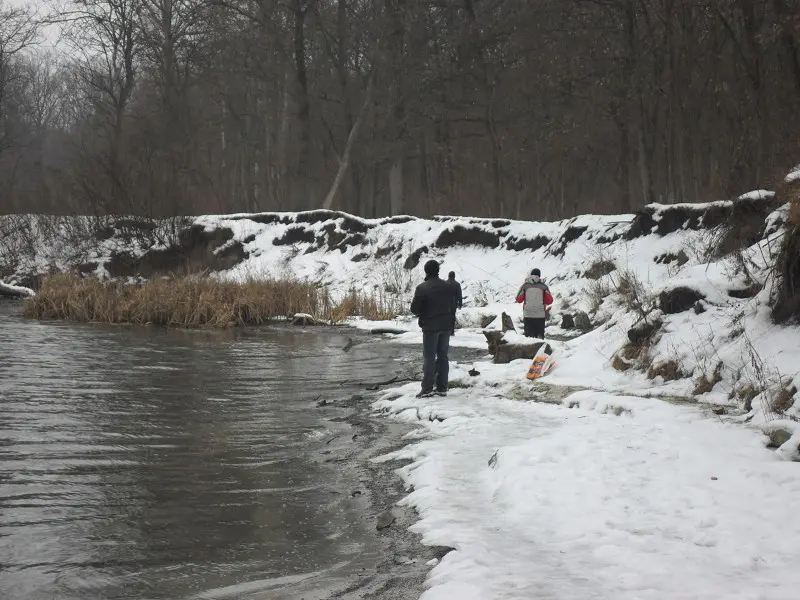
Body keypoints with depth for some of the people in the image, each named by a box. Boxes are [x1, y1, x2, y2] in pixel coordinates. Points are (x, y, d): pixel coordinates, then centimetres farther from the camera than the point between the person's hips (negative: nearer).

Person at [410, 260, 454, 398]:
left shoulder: (422, 288, -14)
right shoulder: (447, 286, 4)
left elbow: (414, 309, -11)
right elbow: (453, 306, 12)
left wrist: (420, 314, 10)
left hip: (430, 326, -5)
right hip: (446, 326, 5)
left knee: (429, 357, -1)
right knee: (443, 356, 10)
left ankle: (427, 388, -5)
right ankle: (442, 387, 10)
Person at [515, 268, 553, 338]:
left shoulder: (525, 285, 0)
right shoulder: (543, 286, -1)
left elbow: (518, 299, 5)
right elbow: (549, 301, 0)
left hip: (527, 315, 0)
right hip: (540, 315, 0)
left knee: (529, 335, 3)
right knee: (540, 334, 6)